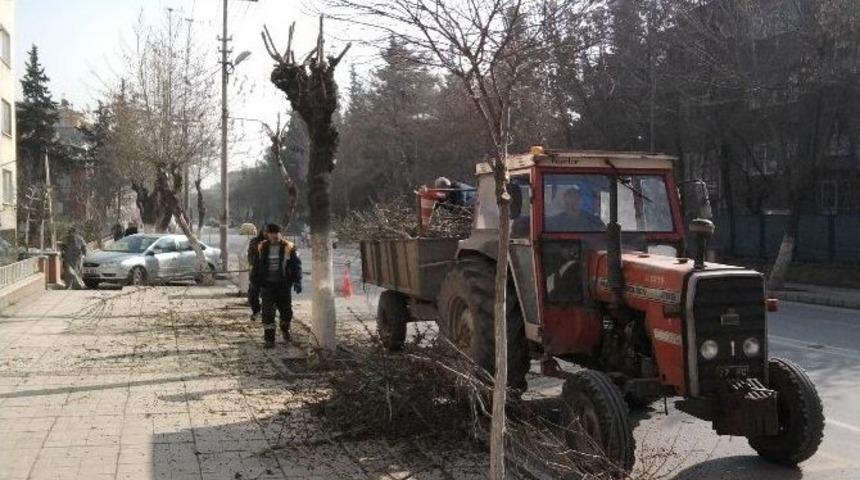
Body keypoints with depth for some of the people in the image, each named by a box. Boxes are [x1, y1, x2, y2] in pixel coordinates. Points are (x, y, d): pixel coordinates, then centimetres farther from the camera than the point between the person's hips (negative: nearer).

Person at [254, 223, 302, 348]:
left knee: (286, 311, 10)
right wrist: (256, 283, 10)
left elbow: (296, 265, -1)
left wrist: (297, 281, -9)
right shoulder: (262, 248, 2)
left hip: (283, 285, 0)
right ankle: (269, 338, 1)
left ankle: (285, 329, 39)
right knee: (268, 313, -5)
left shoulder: (288, 248, -3)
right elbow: (257, 266, 11)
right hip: (267, 285, 0)